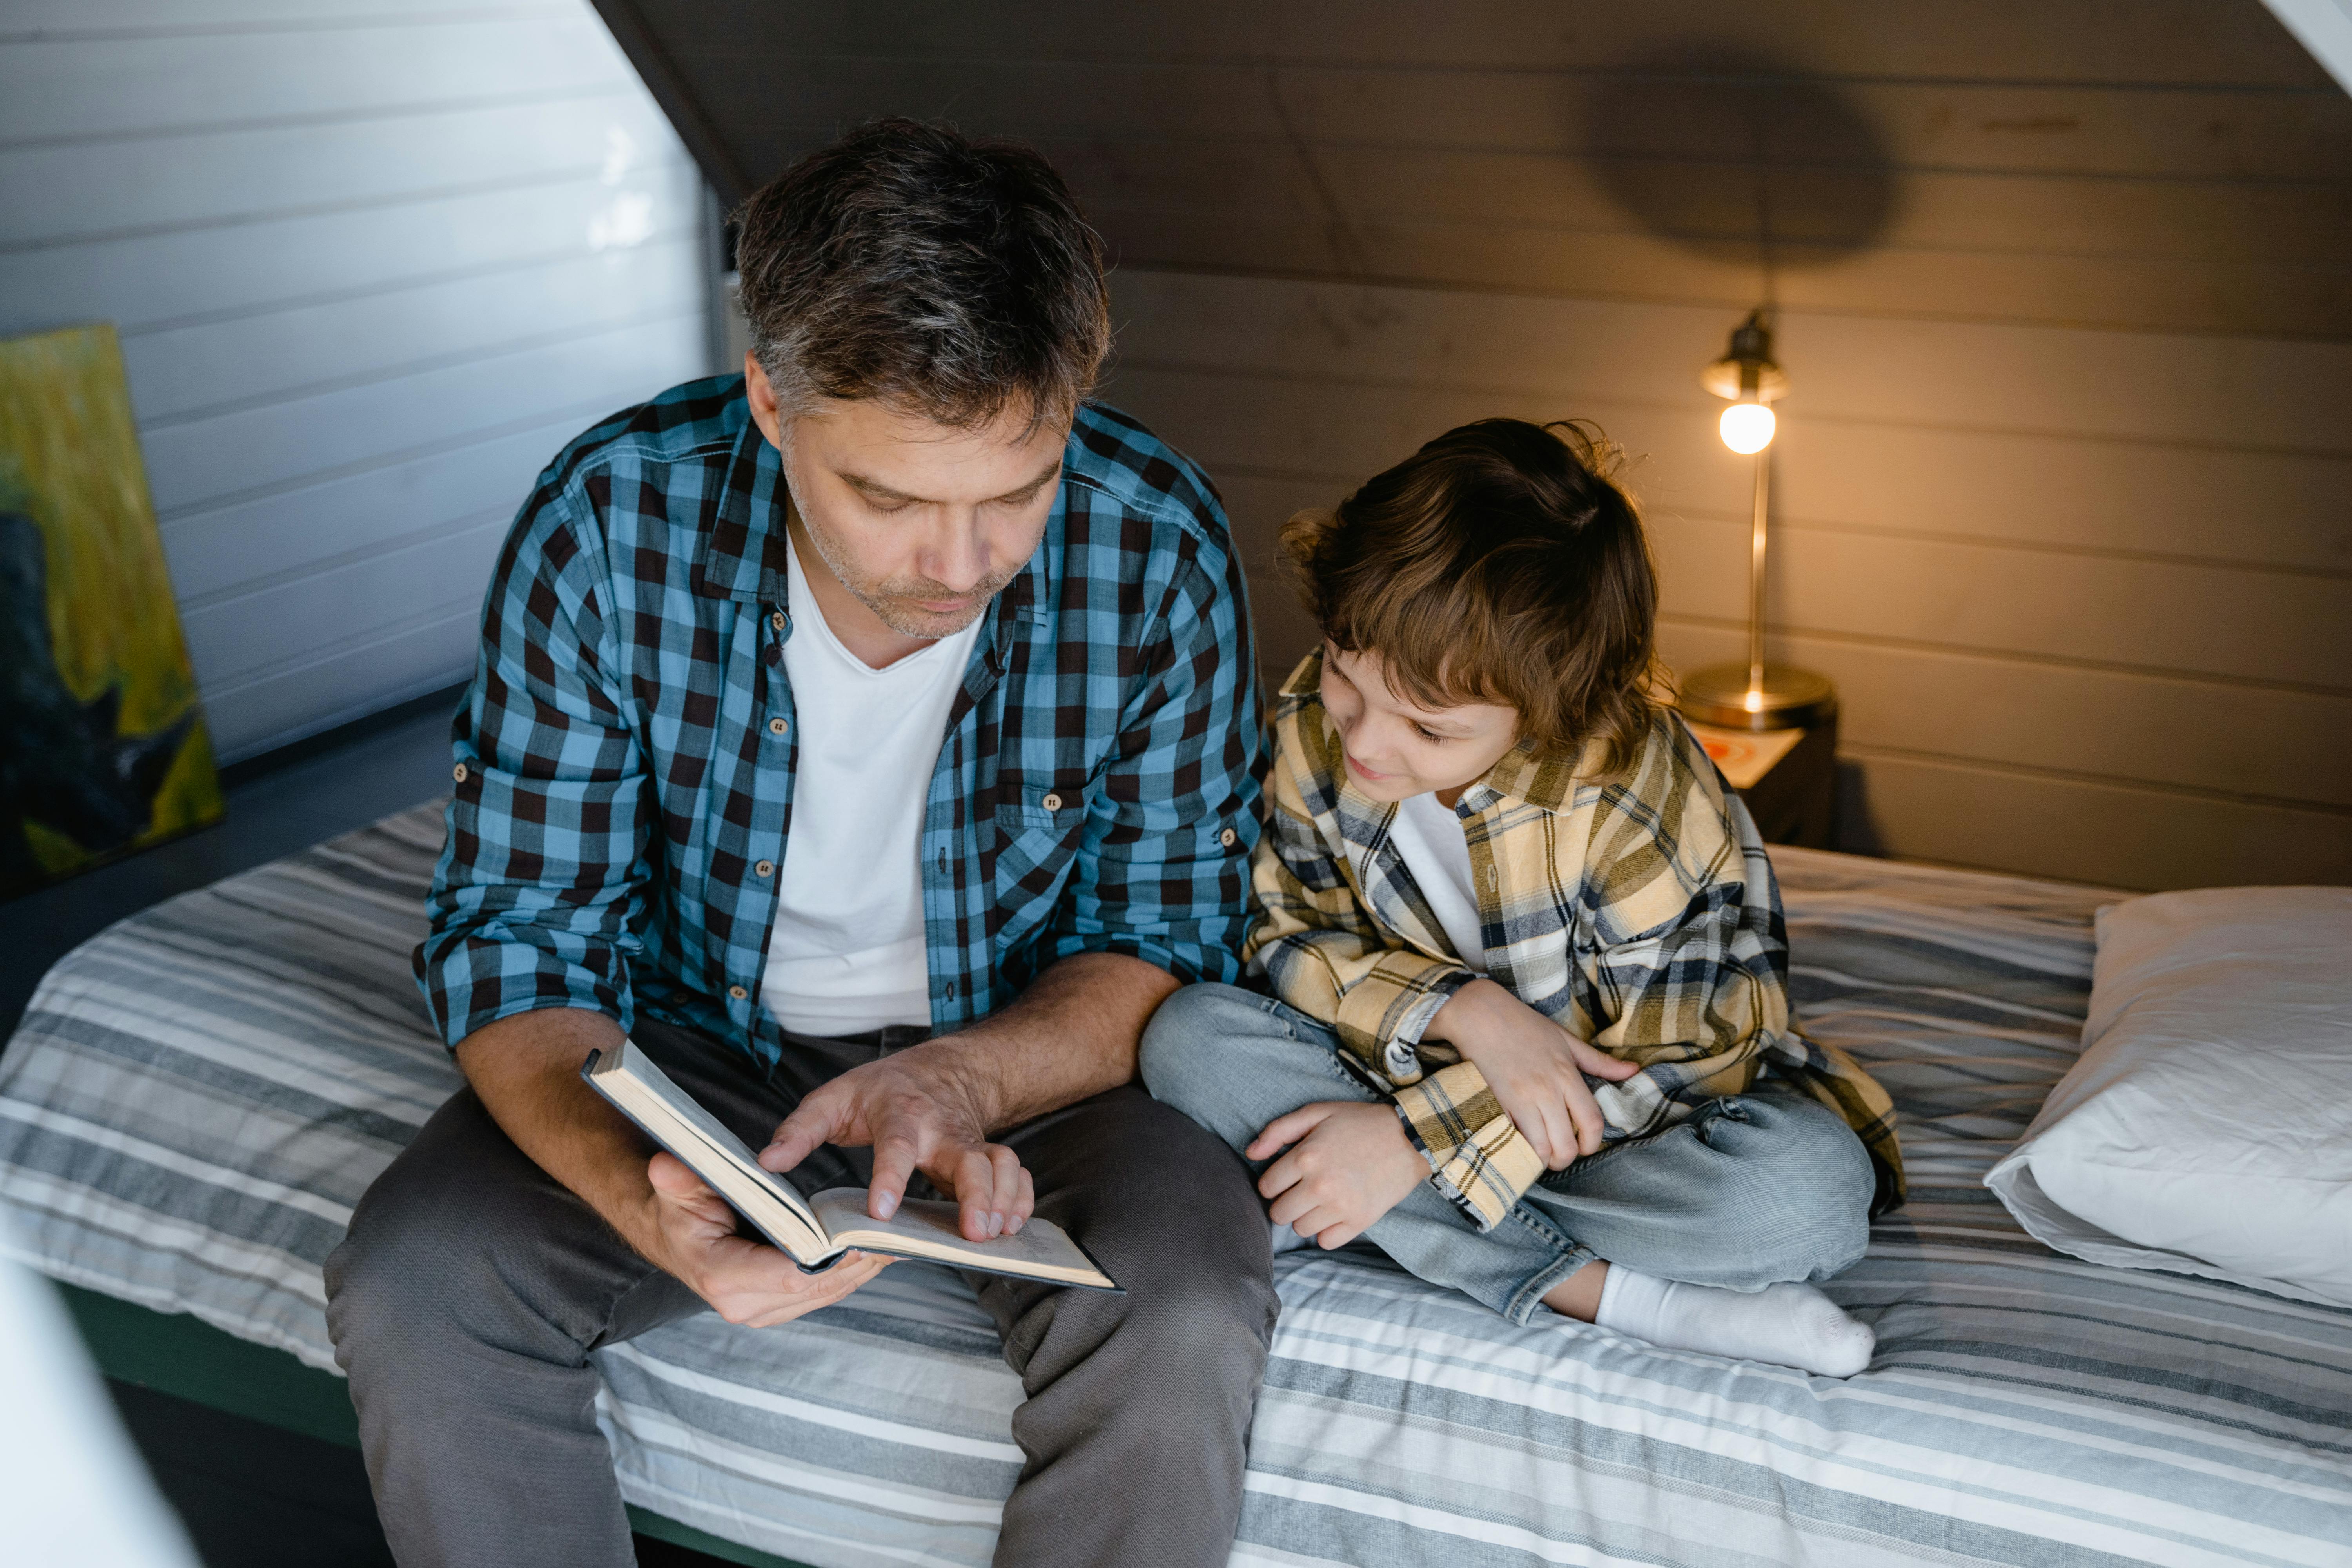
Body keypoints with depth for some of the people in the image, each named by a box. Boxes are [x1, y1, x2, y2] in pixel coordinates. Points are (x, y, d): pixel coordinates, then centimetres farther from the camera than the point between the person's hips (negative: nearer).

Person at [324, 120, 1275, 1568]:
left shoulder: (1159, 553, -21)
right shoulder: (613, 523, -21)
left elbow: (1172, 935, -10)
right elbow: (518, 932, -14)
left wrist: (963, 1077, -31)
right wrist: (638, 1194, -35)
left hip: (1036, 1040, 0)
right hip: (703, 1033, 1)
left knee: (1180, 1323, -28)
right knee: (411, 1293, -21)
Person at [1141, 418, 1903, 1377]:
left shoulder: (1641, 800, -27)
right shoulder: (1312, 725, -15)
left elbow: (1679, 1061, -22)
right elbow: (1292, 938, -5)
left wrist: (1417, 1142, -28)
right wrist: (1461, 1010, -25)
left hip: (1618, 1118, -4)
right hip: (1426, 1076, 5)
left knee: (1814, 1187, -32)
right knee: (1191, 1036, -24)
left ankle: (1434, 1238, -21)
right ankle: (1591, 1290, -28)